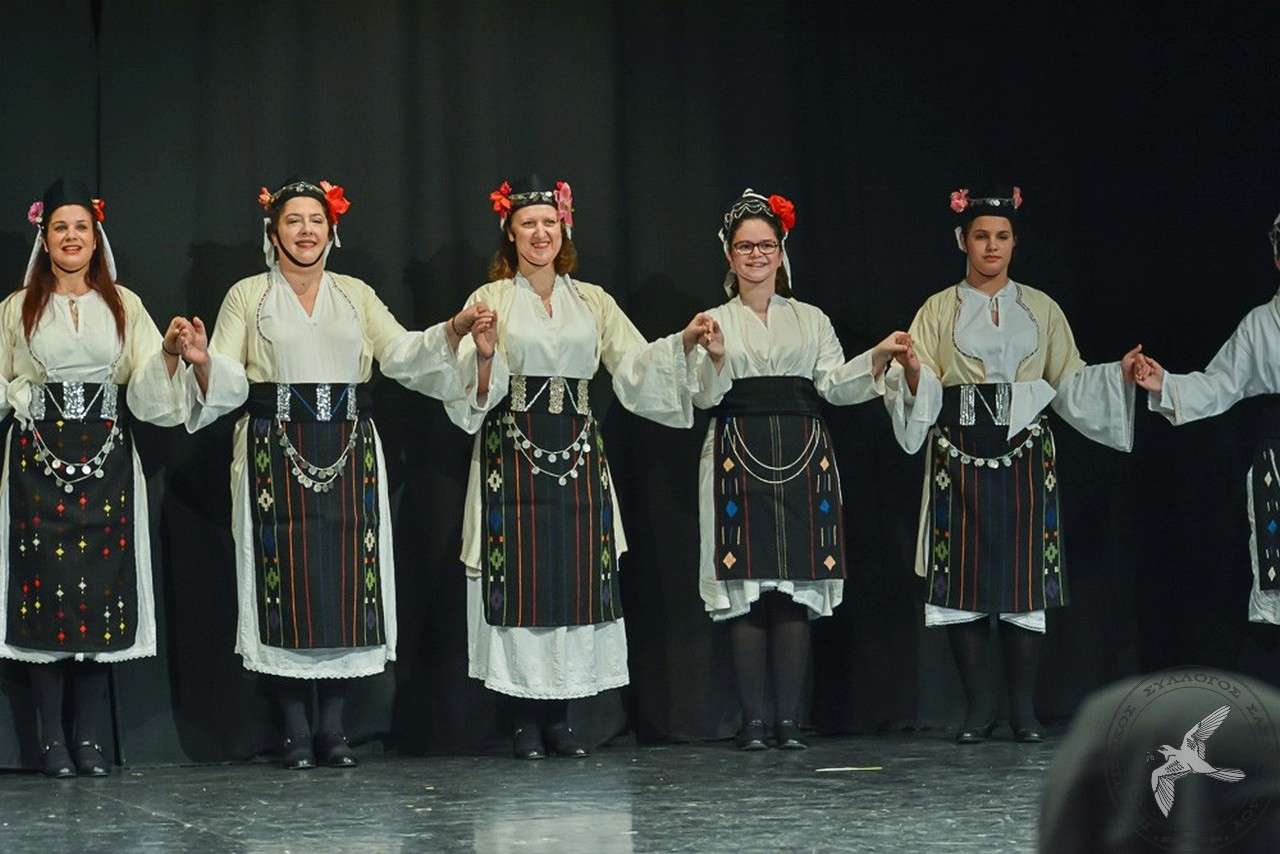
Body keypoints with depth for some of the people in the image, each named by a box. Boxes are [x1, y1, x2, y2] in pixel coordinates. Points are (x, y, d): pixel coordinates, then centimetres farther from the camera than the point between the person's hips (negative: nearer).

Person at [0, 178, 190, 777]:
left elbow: (147, 386, 5)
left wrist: (169, 354, -13)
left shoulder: (123, 306, 11)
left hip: (105, 457, 1)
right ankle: (52, 737, -1)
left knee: (102, 582, -2)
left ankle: (90, 735, 3)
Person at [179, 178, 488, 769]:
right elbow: (227, 382, 0)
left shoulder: (357, 295, 15)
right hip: (276, 450, -2)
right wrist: (202, 362, -21)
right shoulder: (248, 297, 7)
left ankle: (333, 727, 6)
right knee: (287, 585, -5)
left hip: (349, 451, 2)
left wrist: (450, 333, -14)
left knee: (347, 582, -1)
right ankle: (295, 731, 1)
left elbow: (401, 352, 2)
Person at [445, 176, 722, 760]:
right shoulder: (491, 300, 2)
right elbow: (471, 394, -3)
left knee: (576, 576, 1)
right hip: (513, 449, -3)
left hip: (577, 451, 3)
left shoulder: (591, 301, 13)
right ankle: (524, 722, 2)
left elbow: (635, 365, 5)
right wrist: (484, 356, -23)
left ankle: (559, 718, 9)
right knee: (520, 578, -5)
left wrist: (685, 343, -9)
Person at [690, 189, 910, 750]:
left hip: (803, 455, 2)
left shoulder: (810, 320, 17)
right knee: (747, 591, -6)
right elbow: (704, 396, 0)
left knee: (797, 592, -3)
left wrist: (878, 357, -7)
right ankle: (752, 720, -3)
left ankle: (789, 719, 0)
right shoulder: (714, 322, 11)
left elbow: (835, 384, 6)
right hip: (739, 456, -1)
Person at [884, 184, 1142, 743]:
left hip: (1025, 453, 1)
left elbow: (1070, 382, 12)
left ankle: (1023, 706, 3)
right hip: (960, 453, -1)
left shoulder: (1041, 309, 13)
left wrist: (1119, 374, -3)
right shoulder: (940, 310, 8)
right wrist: (912, 372, -21)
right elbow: (922, 393, 1)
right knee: (965, 576, -4)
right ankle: (978, 706, 4)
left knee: (1026, 574, -4)